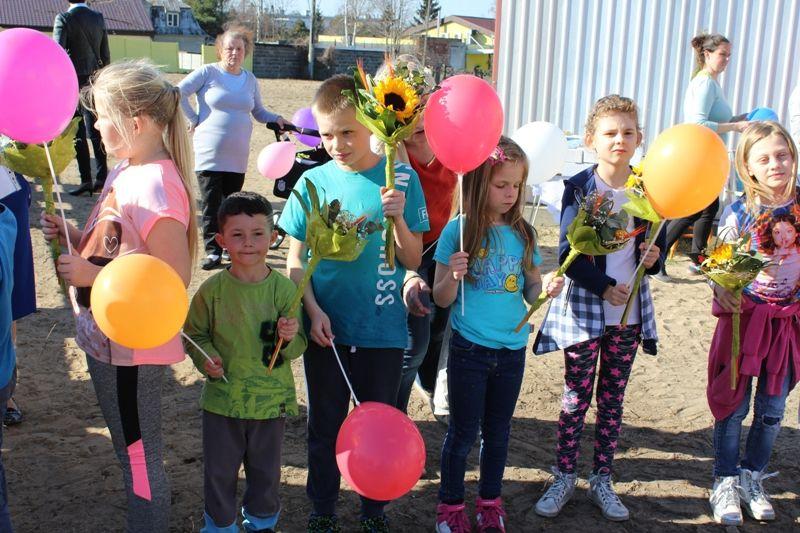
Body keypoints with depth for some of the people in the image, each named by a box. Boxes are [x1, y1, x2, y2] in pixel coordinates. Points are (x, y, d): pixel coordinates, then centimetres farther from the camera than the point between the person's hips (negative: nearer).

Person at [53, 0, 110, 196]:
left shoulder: (64, 18, -10)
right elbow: (106, 55, 7)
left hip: (75, 82, -4)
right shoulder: (99, 18, 4)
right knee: (95, 131, 11)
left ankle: (86, 180, 5)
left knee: (78, 134, 4)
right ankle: (101, 178, 12)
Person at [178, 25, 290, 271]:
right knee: (211, 204, -3)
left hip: (238, 156, 4)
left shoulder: (250, 80, 12)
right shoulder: (208, 72, -2)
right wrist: (194, 119, -5)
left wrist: (276, 119, 3)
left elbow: (258, 111, 19)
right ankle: (213, 250, 3)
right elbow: (179, 92, -4)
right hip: (210, 153, -3)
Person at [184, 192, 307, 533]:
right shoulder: (212, 290, -10)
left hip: (271, 400, 0)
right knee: (219, 470, 17)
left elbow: (298, 348, -6)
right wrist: (205, 356, -16)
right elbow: (194, 333, 2)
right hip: (222, 398, 0)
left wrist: (289, 338, -28)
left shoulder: (283, 289, -11)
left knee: (265, 470, 19)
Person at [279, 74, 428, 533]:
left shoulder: (402, 179, -5)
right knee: (326, 424, 15)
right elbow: (296, 259, 1)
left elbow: (412, 261, -5)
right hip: (326, 328, 1)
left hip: (384, 328, 0)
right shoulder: (313, 181, -3)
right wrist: (314, 311, -11)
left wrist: (398, 218, -22)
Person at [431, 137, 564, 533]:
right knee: (463, 431, 8)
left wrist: (546, 288, -14)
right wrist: (453, 277, -29)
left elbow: (531, 290, 7)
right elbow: (441, 299, -8)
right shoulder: (458, 231, -11)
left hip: (512, 349, 4)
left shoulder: (522, 233, 1)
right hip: (469, 348, -4)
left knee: (498, 430, 17)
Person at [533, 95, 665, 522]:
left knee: (613, 399, 12)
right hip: (584, 308, -3)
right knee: (576, 397, 7)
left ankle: (602, 481, 26)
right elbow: (568, 253, -10)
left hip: (630, 312, 3)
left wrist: (654, 258, -11)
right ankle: (564, 477, 22)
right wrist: (604, 287, -21)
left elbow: (655, 245, 11)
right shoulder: (578, 188, -7)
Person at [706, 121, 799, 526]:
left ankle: (753, 479, 31)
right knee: (734, 405, 6)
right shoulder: (738, 212, -11)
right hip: (746, 315, -3)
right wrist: (723, 291, -26)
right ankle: (725, 483, 22)